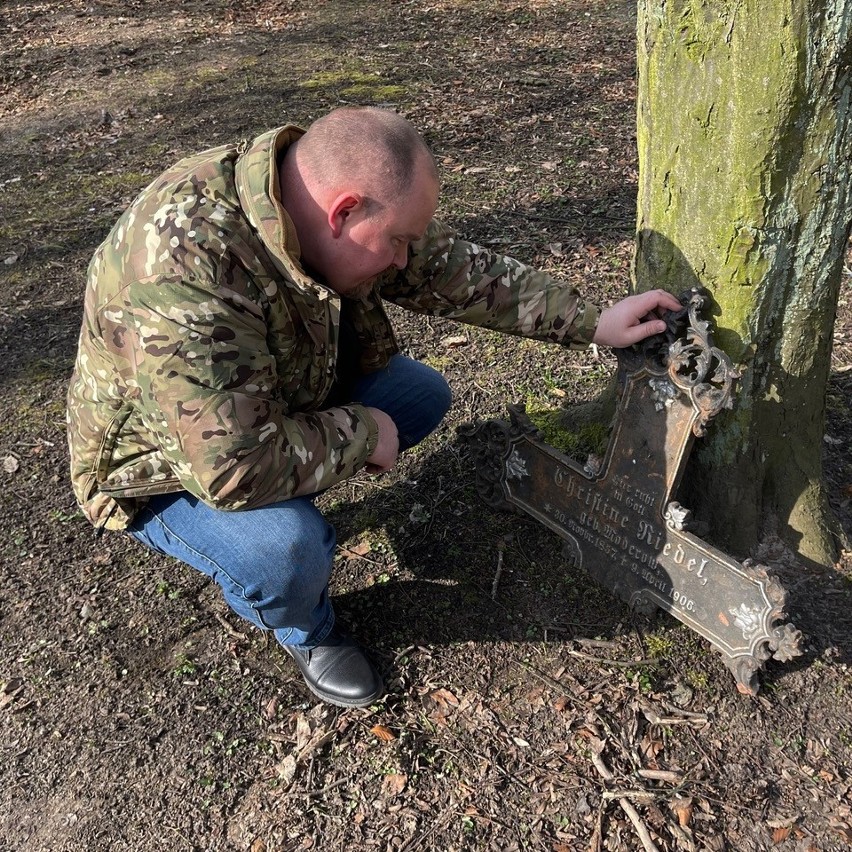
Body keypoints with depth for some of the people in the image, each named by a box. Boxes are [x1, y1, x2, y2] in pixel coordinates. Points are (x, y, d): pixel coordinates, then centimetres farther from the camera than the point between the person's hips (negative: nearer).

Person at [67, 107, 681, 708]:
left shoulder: (321, 188, -15)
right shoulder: (187, 271, -40)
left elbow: (452, 269, -5)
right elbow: (236, 467, -41)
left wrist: (591, 324, -5)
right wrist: (359, 434, -24)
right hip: (170, 464, -7)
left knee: (421, 394, 1)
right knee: (289, 552, -33)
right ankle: (305, 630, 4)